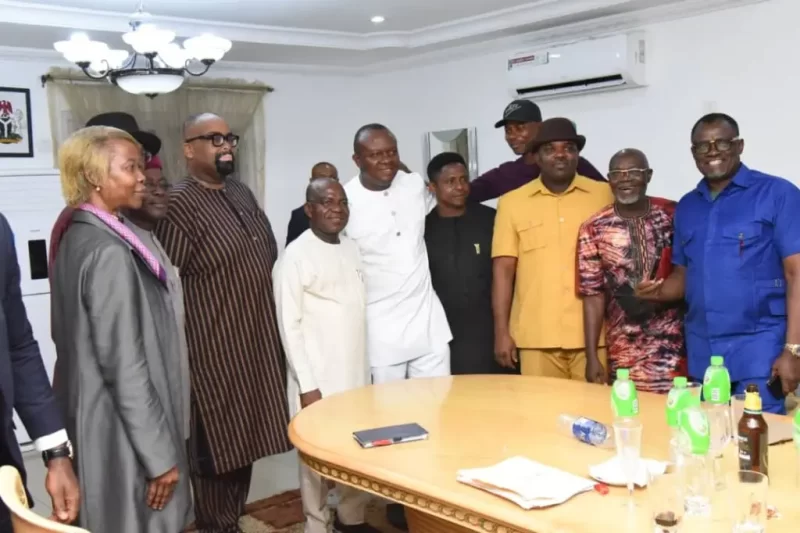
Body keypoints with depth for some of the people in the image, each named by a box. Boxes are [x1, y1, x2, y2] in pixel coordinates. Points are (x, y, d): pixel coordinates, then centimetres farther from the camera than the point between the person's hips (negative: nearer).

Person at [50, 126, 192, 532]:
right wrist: (160, 454, -18)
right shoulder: (109, 252, -23)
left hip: (92, 420, 9)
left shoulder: (78, 237, 6)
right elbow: (124, 366, -24)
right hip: (122, 431, -9)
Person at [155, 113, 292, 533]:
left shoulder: (241, 193, 11)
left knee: (244, 443, 18)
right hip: (213, 352, -8)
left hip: (257, 345, 8)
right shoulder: (179, 204, -13)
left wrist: (271, 335, 17)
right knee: (216, 451, 5)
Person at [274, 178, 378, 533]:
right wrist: (307, 385, -14)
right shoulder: (295, 256, -11)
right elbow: (289, 325, -12)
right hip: (319, 377, -6)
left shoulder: (352, 250, 9)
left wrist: (367, 366, 12)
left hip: (356, 372, 6)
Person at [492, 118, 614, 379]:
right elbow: (503, 269, 4)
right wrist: (502, 331, -1)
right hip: (537, 337, 0)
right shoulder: (512, 202, 5)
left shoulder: (604, 195, 5)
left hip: (592, 334, 0)